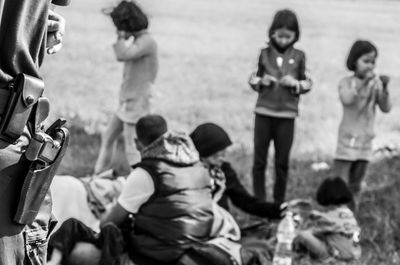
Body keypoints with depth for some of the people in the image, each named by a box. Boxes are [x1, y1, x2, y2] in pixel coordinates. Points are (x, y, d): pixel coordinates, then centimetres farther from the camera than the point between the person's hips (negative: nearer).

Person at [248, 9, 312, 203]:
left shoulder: (298, 56, 1)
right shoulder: (264, 54, 2)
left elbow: (308, 83, 6)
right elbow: (253, 79, 8)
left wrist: (295, 83, -14)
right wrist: (261, 82, -12)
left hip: (287, 115, -1)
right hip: (264, 112, 1)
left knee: (282, 161, 5)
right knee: (259, 159, 3)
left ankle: (279, 202, 17)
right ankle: (259, 201, 11)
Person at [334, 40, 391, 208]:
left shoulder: (375, 84, 3)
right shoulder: (346, 82, -6)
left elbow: (385, 108, -6)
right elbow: (346, 100, -26)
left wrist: (384, 89, -21)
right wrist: (363, 82, -32)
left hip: (366, 141, 4)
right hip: (348, 139, -4)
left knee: (356, 186, 11)